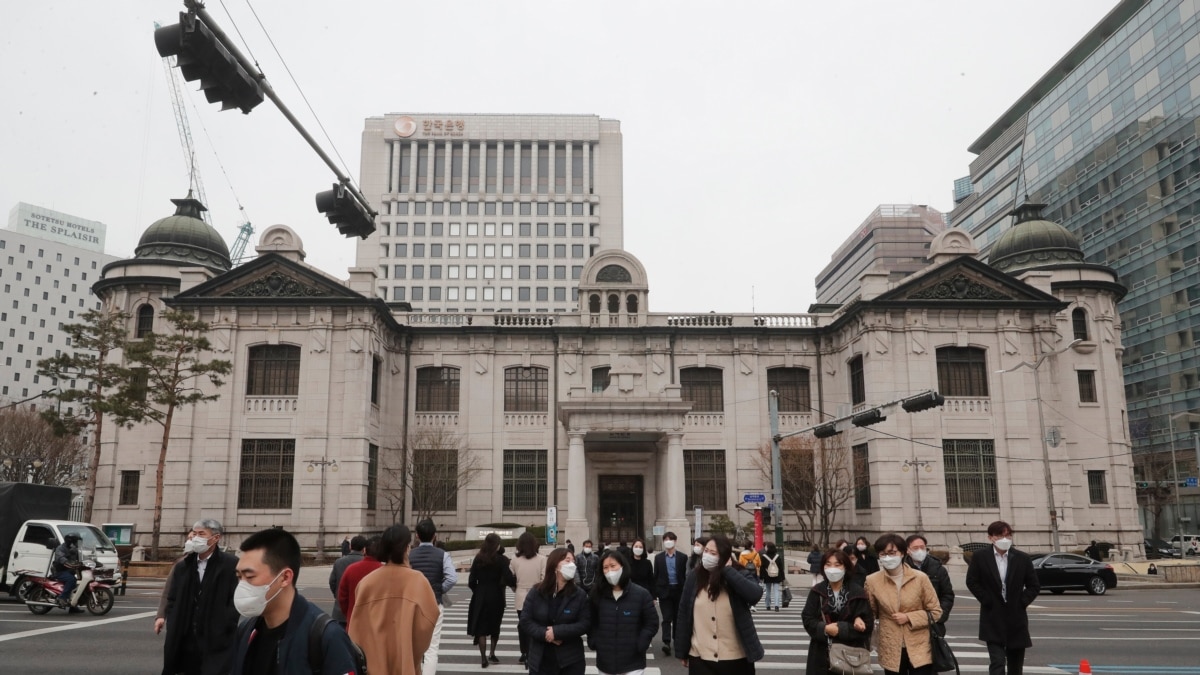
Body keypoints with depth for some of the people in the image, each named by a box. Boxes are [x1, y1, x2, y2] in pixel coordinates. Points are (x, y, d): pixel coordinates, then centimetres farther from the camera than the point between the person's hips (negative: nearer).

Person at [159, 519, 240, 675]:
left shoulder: (231, 565, -7)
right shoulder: (182, 566, 11)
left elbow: (236, 601, -9)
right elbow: (173, 599, 15)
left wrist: (222, 629, -13)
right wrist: (172, 627, 4)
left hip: (216, 641, -5)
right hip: (186, 641, 5)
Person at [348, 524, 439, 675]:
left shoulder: (367, 581, -3)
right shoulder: (417, 580, -12)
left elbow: (357, 627, 1)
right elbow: (430, 615, -16)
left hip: (374, 659, 3)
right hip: (405, 661, -3)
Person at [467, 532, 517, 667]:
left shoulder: (478, 559, -1)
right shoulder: (502, 559, -8)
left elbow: (471, 581, -2)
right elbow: (508, 579, -17)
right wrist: (515, 583, 3)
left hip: (480, 596, 1)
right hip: (496, 596, -1)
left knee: (481, 627, 6)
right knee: (495, 626, 18)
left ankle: (483, 658, 2)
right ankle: (492, 654, 26)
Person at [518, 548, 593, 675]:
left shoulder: (580, 594, -3)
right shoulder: (536, 593, 0)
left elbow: (585, 624, -9)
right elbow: (524, 622, -3)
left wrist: (557, 632, -18)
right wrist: (544, 634, -19)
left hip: (571, 662, -1)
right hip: (540, 661, 1)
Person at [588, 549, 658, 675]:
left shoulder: (641, 594, -6)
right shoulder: (597, 594, 2)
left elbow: (652, 623, -3)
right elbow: (591, 622, 10)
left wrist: (638, 646, -10)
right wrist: (593, 643, -3)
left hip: (632, 664, -3)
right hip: (605, 663, 3)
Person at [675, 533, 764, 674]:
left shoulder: (740, 575, -4)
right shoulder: (694, 578, 0)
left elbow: (755, 594, -25)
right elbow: (684, 615, 3)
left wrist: (728, 570, -20)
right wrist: (681, 652, 4)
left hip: (736, 658, -1)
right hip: (700, 658, 1)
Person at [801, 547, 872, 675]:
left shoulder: (858, 593, -4)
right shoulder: (817, 591, 2)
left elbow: (867, 624, -6)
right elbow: (808, 620, 0)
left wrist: (841, 629, -17)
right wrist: (824, 628, -18)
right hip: (822, 653, 2)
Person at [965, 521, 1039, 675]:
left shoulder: (1023, 558, 2)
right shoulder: (979, 558, -3)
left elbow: (1034, 586, 7)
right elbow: (972, 582, -1)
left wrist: (1022, 602, -4)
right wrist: (987, 601, -7)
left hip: (1016, 618, 3)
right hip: (993, 618, -3)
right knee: (997, 662, -9)